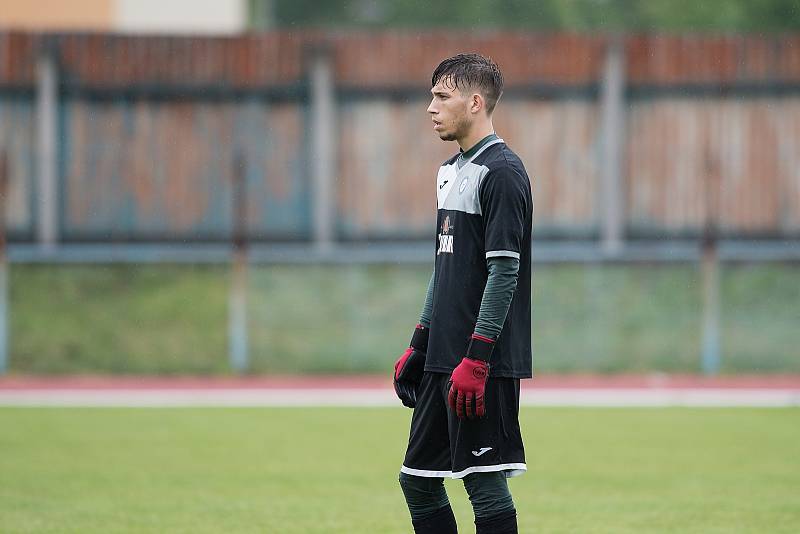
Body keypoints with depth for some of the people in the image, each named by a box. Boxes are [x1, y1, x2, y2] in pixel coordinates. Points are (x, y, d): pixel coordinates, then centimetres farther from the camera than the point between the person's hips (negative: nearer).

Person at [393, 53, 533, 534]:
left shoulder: (501, 171, -12)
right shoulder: (452, 171, 17)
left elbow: (504, 272, -18)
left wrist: (476, 359, -22)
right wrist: (418, 348, 20)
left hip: (483, 366, -10)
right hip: (444, 359, 10)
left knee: (486, 483, -7)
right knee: (418, 479, 10)